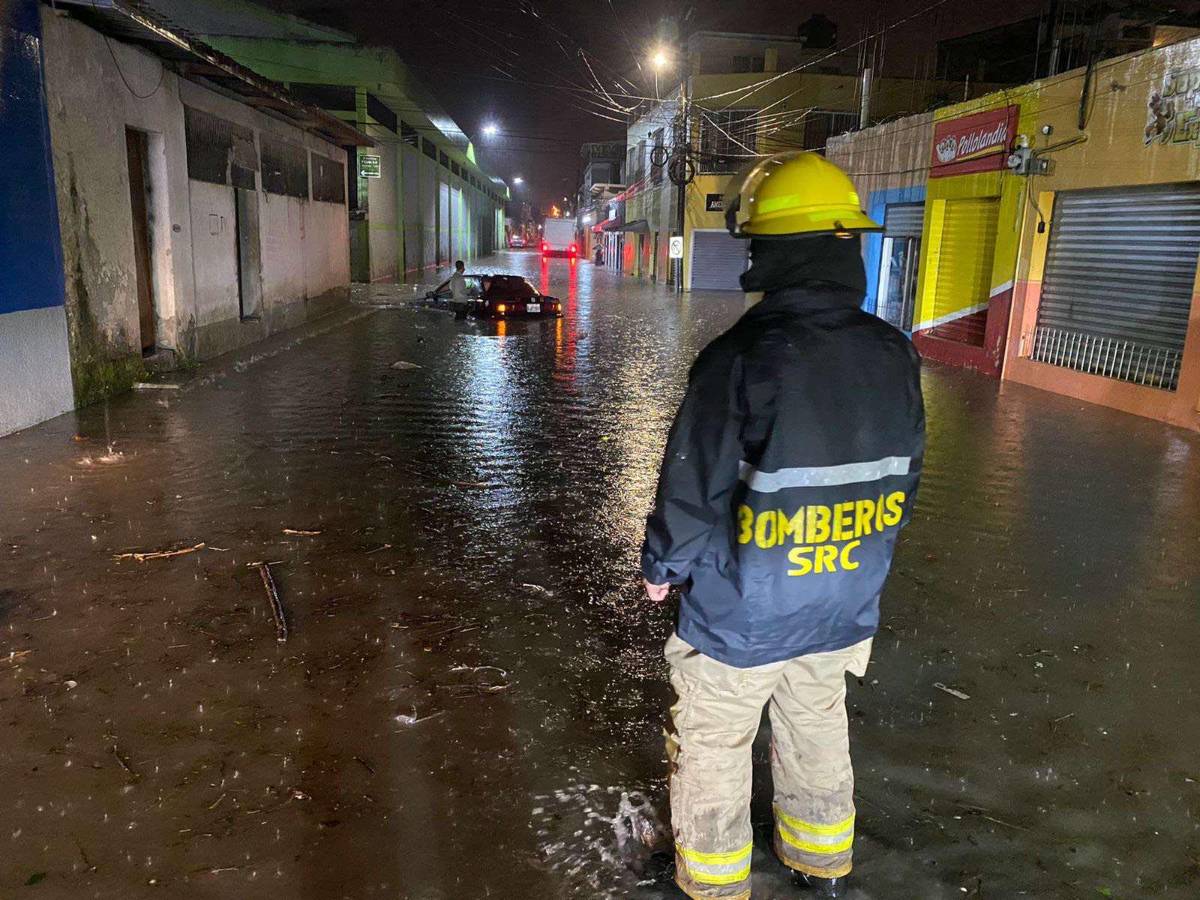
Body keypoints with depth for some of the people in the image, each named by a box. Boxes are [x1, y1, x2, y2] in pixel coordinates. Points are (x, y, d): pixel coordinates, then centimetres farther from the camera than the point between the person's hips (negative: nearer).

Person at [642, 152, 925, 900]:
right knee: (819, 729, 27)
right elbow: (902, 480, 4)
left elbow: (694, 488, -19)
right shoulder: (894, 356, -7)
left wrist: (663, 565, -1)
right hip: (844, 606, 6)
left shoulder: (742, 359, -26)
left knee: (714, 744, 17)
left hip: (742, 612, -5)